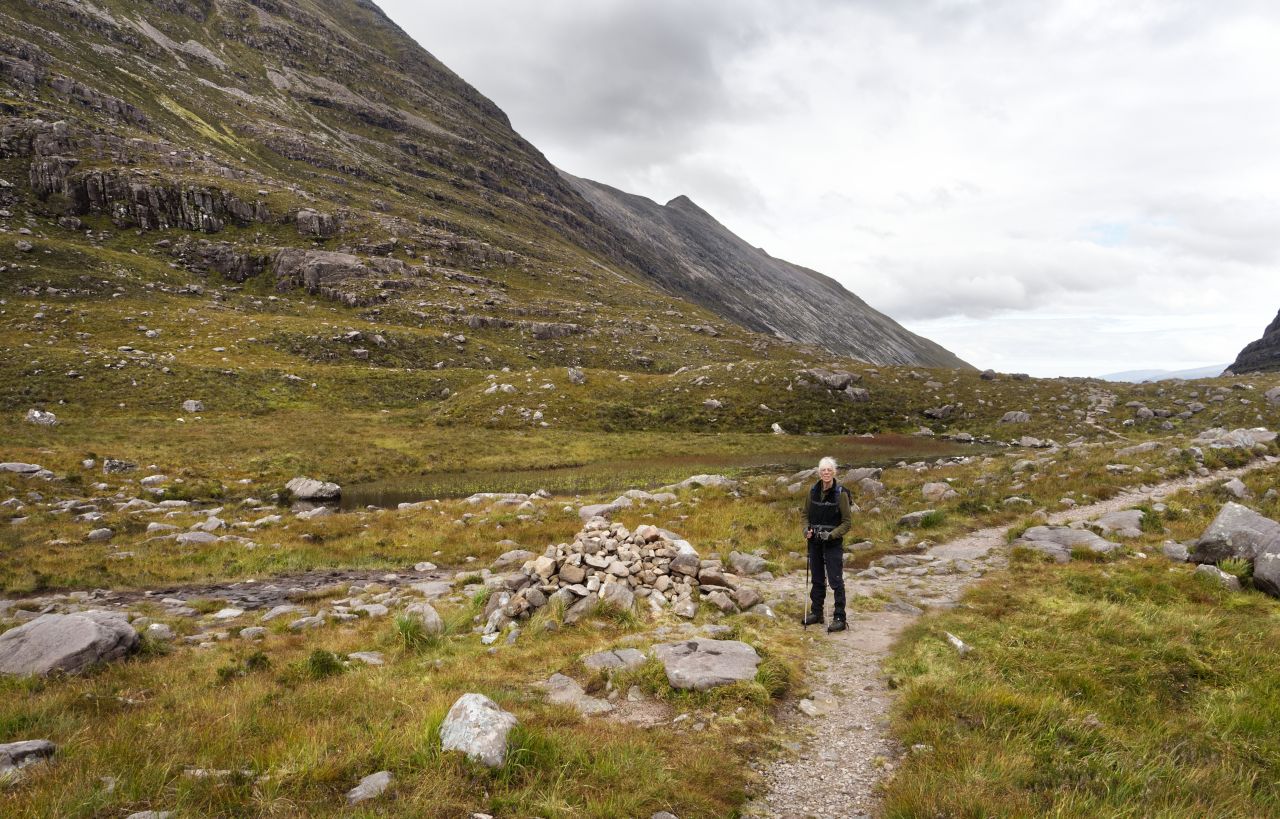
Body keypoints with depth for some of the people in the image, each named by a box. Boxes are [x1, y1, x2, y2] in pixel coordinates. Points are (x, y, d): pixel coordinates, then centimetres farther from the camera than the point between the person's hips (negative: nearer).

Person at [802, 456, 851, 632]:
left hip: (833, 543, -5)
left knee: (836, 581, -4)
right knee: (817, 579, 15)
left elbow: (848, 521, -8)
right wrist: (806, 529, -5)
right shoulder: (813, 491, 3)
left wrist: (832, 534, -19)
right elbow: (806, 514, 14)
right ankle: (816, 613, 27)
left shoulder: (840, 493, -11)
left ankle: (839, 618, 3)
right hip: (814, 542, 5)